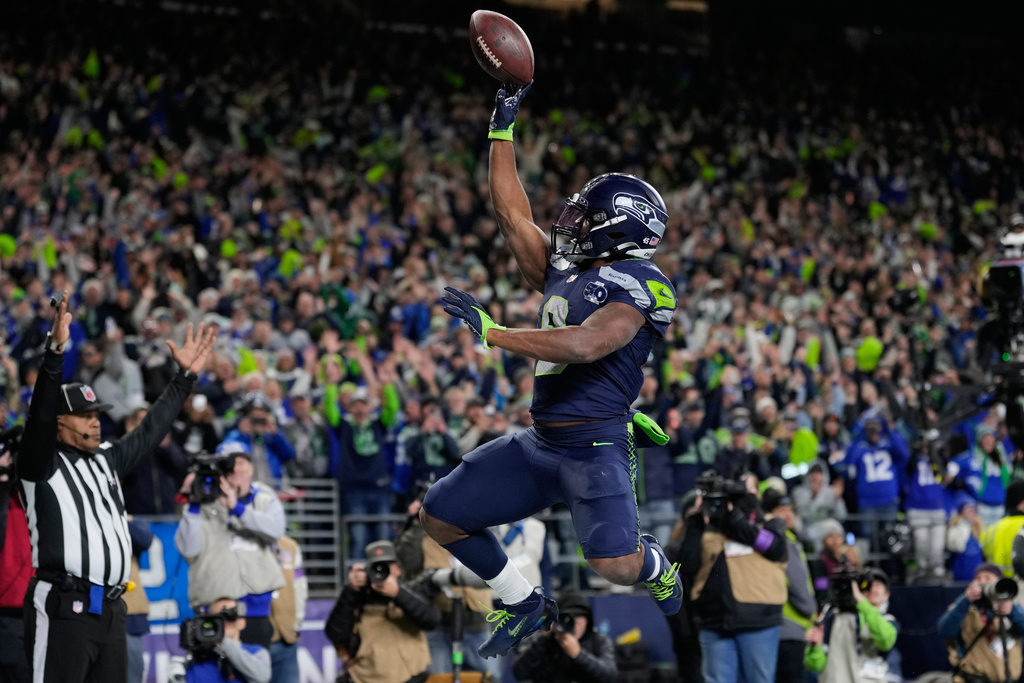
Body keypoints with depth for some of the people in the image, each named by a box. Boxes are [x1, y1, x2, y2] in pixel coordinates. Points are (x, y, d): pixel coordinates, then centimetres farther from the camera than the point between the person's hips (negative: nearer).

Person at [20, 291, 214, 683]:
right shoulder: (42, 463, -3)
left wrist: (185, 377, 22)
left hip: (111, 612, 8)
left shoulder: (107, 459, 19)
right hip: (63, 610, -8)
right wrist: (55, 352, -32)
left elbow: (150, 432, 25)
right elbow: (40, 414, -18)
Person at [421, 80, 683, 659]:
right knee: (441, 516, 9)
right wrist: (504, 127, 18)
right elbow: (513, 214, 19)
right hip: (538, 443, 8)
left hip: (595, 446, -8)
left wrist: (491, 333, -23)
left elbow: (584, 345, -25)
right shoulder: (563, 271, 14)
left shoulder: (640, 285, -11)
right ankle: (526, 605, 25)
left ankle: (657, 565, 13)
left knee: (615, 564, -26)